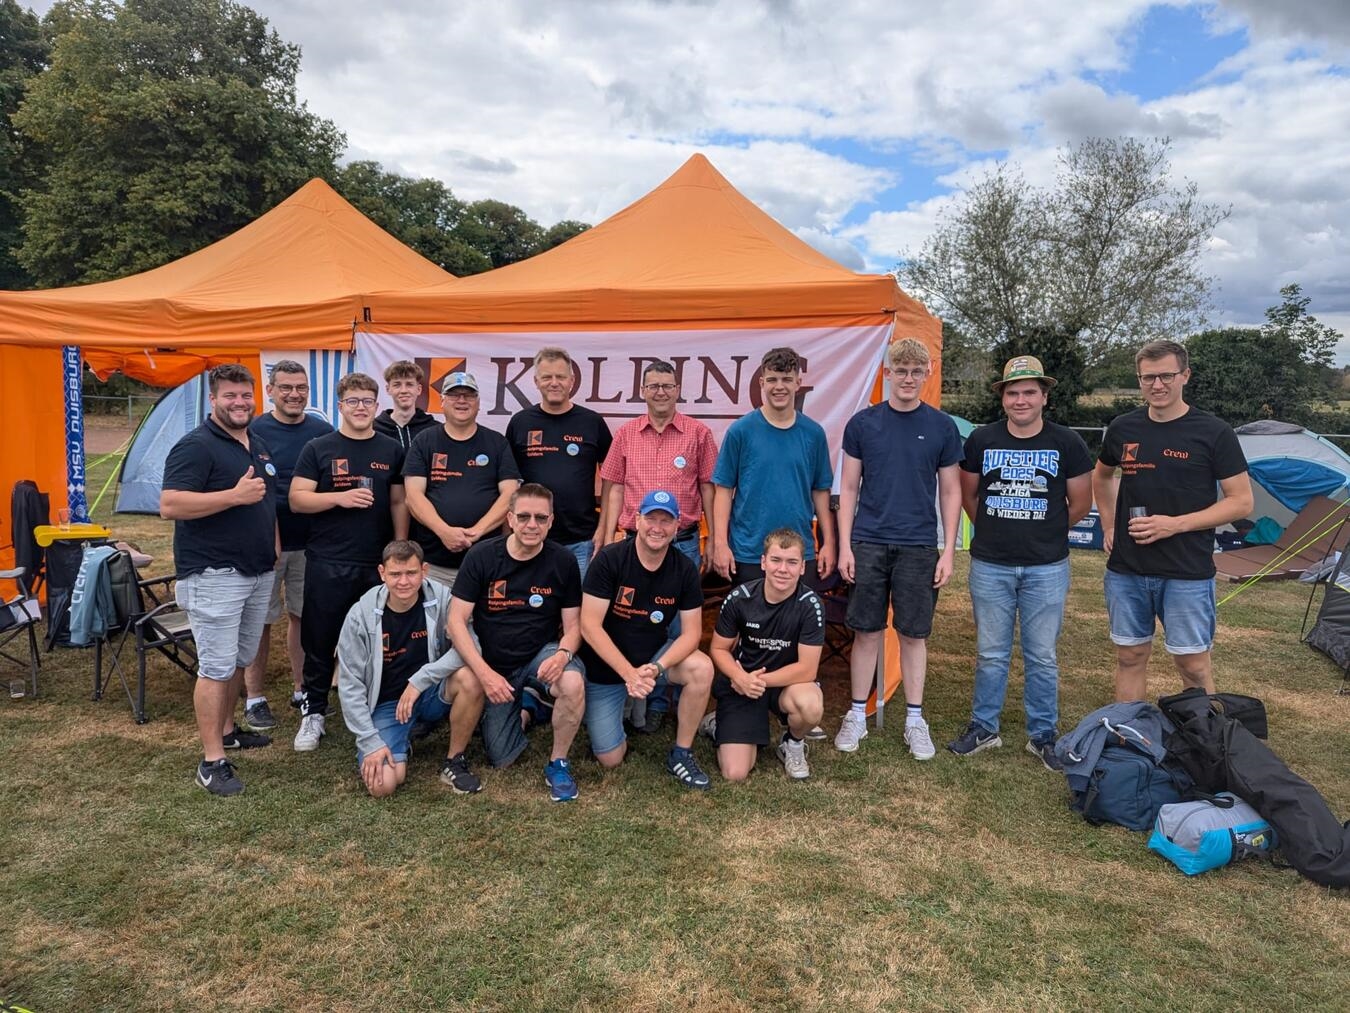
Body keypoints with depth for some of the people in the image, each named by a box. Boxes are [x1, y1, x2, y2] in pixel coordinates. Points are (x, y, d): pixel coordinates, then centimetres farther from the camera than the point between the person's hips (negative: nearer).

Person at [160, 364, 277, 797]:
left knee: (240, 660, 18)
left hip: (258, 571, 8)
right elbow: (170, 506, -22)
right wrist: (235, 495, -27)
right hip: (213, 575, -8)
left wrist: (273, 548, 18)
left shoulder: (259, 446, 14)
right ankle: (212, 761, 2)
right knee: (216, 667, -5)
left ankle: (226, 730, 34)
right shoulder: (195, 446, -12)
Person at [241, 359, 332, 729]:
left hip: (310, 542, 3)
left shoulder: (323, 432, 5)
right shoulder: (254, 431, -4)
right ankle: (255, 698, 19)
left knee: (303, 616, 13)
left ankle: (302, 691, 26)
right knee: (261, 621, 7)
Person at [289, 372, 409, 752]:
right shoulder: (318, 449, 3)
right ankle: (314, 713, 19)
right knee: (319, 642, 5)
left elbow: (399, 503, 11)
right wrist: (340, 497, -18)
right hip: (327, 563, -1)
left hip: (378, 563, 2)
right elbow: (297, 500, -2)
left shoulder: (392, 451, 9)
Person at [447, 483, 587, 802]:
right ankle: (523, 710, 36)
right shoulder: (481, 556, -12)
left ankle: (558, 763, -9)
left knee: (572, 684, -35)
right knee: (501, 760, 3)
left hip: (542, 653, 0)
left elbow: (573, 626, -5)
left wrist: (563, 653, -28)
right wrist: (485, 673, -24)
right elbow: (457, 621, -13)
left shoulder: (563, 561, -10)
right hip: (494, 664, 1)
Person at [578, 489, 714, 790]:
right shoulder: (609, 559, -20)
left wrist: (658, 668, -30)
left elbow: (691, 632, -12)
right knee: (611, 759, -2)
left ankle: (681, 754, -9)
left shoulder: (684, 570, -11)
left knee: (702, 668, -28)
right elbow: (590, 626, -21)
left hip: (656, 653, 2)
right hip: (606, 666, -2)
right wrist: (628, 672, -28)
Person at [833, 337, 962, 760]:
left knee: (914, 634, 8)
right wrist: (844, 546, -3)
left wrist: (948, 551, 0)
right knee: (866, 631, 6)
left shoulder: (942, 427, 3)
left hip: (919, 547, 0)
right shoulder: (863, 423, 2)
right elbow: (848, 489, 3)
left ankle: (915, 719, 20)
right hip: (868, 544, 0)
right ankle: (857, 715, 19)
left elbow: (950, 493, 6)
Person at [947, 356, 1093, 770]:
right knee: (990, 654, 10)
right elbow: (967, 495, 13)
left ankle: (1042, 735, 23)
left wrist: (1047, 534, 13)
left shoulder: (1067, 443, -2)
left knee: (1042, 657, 8)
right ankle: (983, 728, 24)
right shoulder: (981, 440, 1)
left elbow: (1080, 504, 7)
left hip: (1046, 568, -1)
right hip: (990, 565, 1)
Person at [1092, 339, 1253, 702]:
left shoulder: (1214, 433, -7)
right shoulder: (1123, 428, 4)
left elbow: (1241, 501, -6)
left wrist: (1176, 524, -17)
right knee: (1130, 657, 13)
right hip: (1126, 569, 4)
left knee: (1192, 663, 4)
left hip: (1187, 573, -3)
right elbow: (1101, 476, 23)